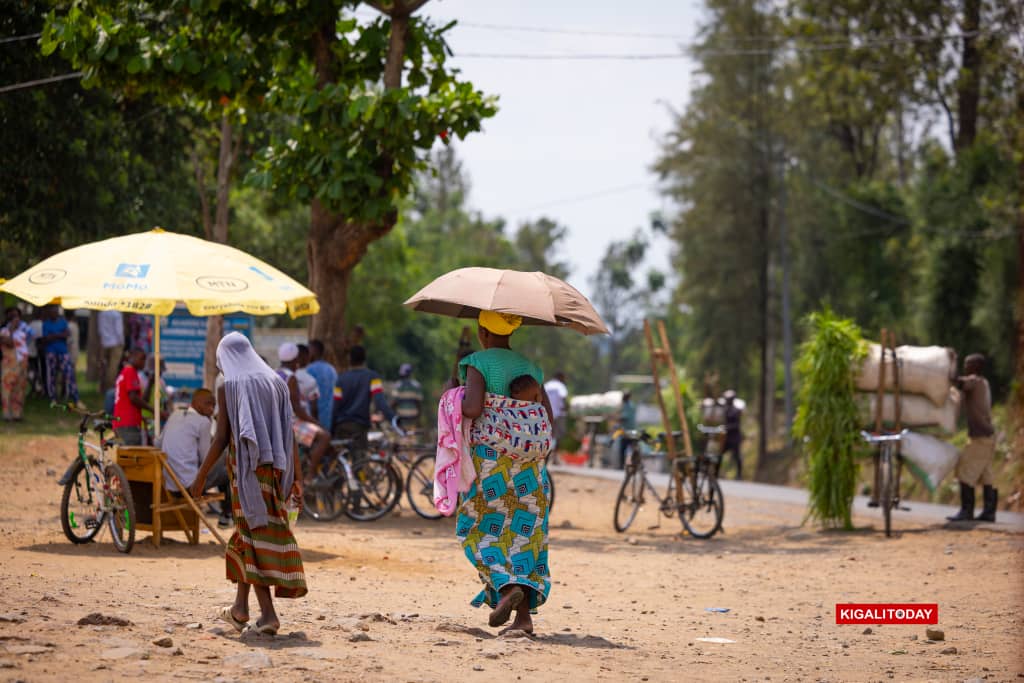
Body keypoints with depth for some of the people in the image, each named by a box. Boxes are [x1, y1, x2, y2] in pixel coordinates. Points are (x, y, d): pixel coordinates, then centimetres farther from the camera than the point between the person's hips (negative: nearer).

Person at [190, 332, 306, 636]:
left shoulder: (228, 387, -5)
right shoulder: (276, 383, 10)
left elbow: (221, 438, -9)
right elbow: (289, 436, 8)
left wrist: (201, 475, -3)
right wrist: (296, 477, 11)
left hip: (246, 465, -5)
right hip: (274, 467, 5)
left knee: (255, 534, -3)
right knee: (247, 533, 17)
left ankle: (268, 612, -9)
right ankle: (240, 607, 22)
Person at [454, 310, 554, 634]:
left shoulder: (478, 364, -6)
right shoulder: (529, 367, 11)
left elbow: (473, 408, -20)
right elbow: (548, 419, 7)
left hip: (488, 455, -5)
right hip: (529, 463, 5)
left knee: (480, 528, 7)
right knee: (524, 531, 6)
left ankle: (507, 587, -18)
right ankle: (525, 614, -2)